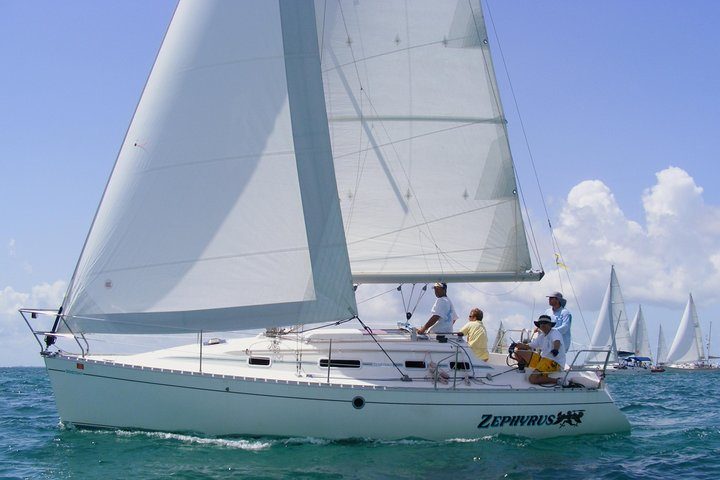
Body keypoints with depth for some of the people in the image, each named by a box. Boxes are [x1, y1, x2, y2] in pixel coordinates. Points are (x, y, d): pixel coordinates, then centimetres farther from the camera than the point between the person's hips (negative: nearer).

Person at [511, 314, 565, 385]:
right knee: (517, 351, 5)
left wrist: (555, 349, -51)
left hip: (554, 363, -8)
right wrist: (516, 345, 2)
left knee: (532, 379, -30)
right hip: (542, 359, 8)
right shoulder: (541, 337, 19)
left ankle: (558, 381, -20)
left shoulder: (554, 333, -5)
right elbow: (528, 346, 19)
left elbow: (557, 342, -28)